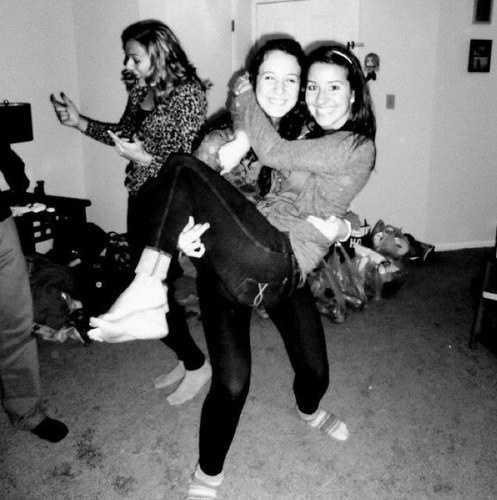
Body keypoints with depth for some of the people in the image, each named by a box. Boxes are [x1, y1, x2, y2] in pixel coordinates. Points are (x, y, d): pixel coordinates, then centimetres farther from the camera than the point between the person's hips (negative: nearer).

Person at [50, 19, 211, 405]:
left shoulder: (188, 94, -14)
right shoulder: (140, 88, 9)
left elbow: (188, 159, -16)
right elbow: (124, 133, 19)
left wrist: (144, 158, -28)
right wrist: (79, 122, 10)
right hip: (140, 198, 8)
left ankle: (197, 365, 16)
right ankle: (186, 360, 28)